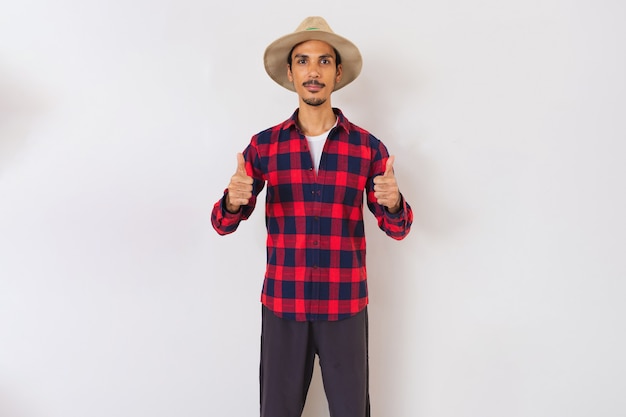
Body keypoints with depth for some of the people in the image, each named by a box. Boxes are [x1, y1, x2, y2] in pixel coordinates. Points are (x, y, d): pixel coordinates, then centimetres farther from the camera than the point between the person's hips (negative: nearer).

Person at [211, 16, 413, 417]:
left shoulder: (368, 147, -2)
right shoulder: (264, 145, -1)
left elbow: (398, 229, 2)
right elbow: (223, 224, 1)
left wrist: (393, 202, -21)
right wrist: (233, 201, -22)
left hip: (346, 307, 0)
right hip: (282, 306, 1)